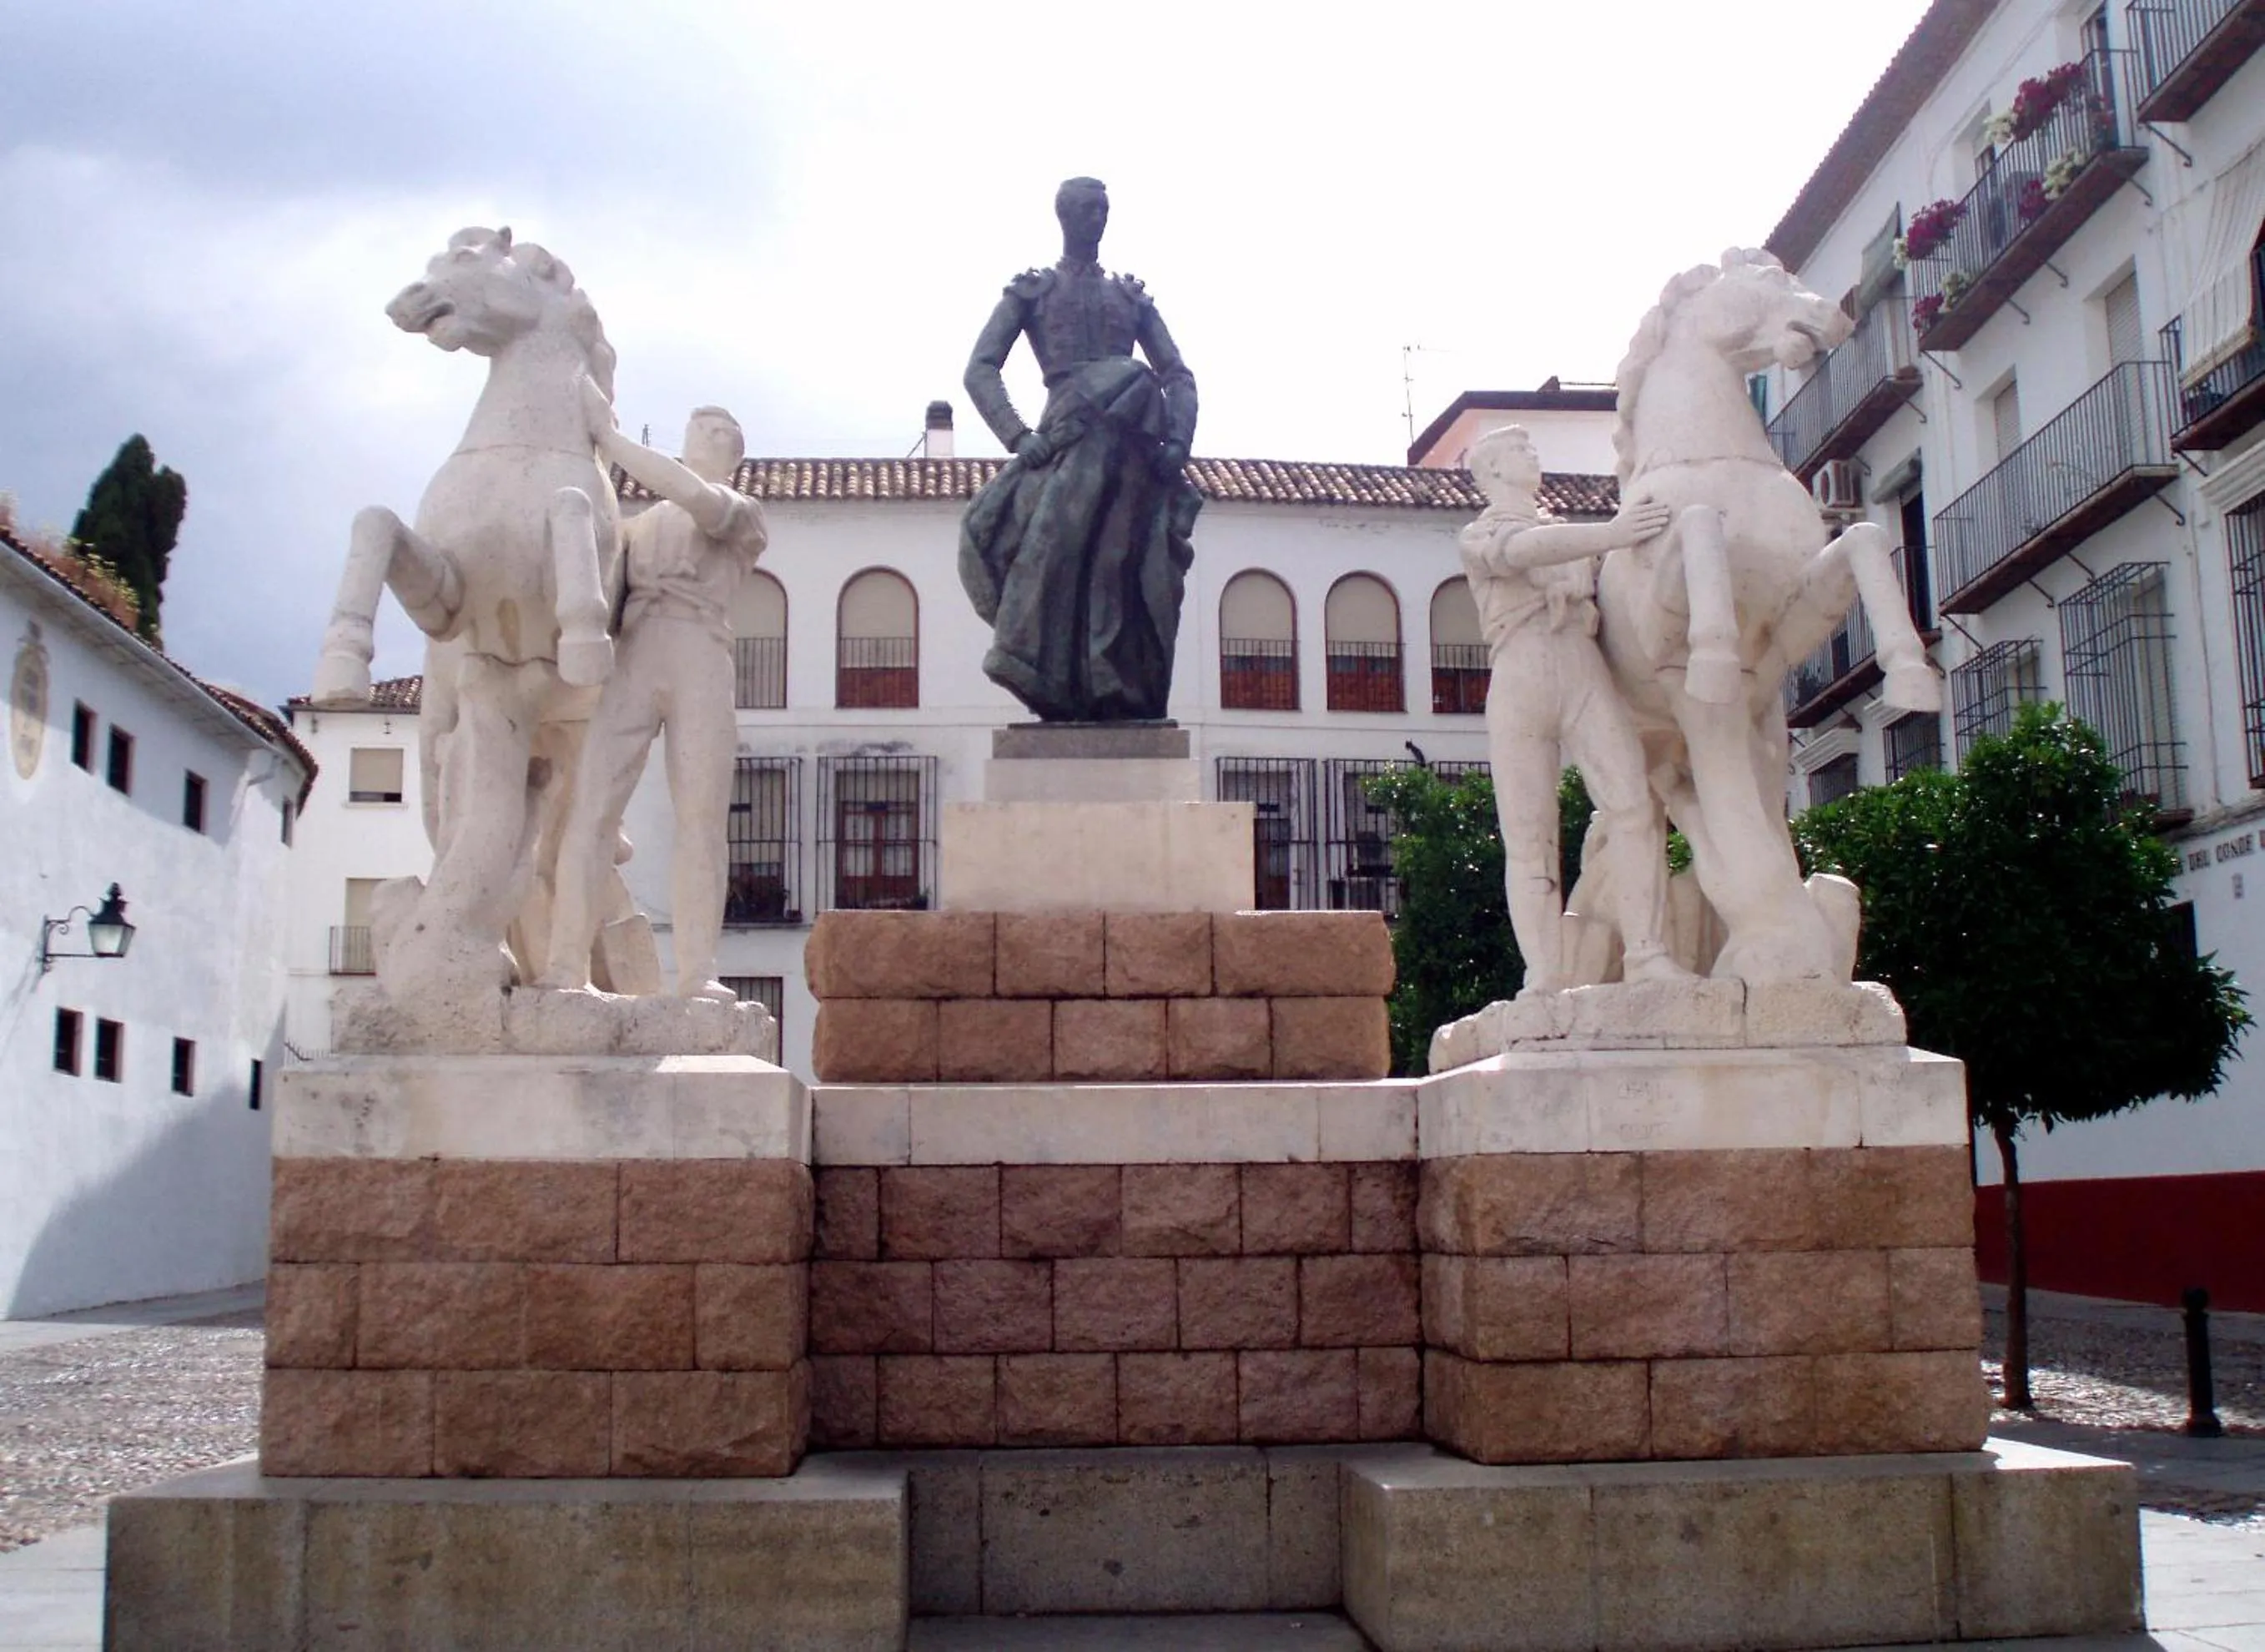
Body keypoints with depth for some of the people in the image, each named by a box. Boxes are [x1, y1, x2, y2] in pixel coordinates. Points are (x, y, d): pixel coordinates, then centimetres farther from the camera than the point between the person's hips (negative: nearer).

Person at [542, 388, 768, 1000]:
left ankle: (697, 975, -18)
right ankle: (565, 969, -21)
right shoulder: (643, 522, 33)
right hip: (631, 662, 2)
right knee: (590, 808, -14)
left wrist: (607, 434, -4)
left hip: (701, 661, -2)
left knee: (701, 818, -13)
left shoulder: (744, 514, 20)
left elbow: (694, 495, -3)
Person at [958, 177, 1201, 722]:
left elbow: (1179, 376, 18)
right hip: (1067, 438, -3)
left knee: (1133, 564, -11)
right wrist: (1019, 437, -12)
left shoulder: (1133, 297, 25)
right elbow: (981, 370, 5)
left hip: (1133, 447, 3)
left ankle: (1122, 699, -13)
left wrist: (1178, 441, -3)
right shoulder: (1031, 291, 17)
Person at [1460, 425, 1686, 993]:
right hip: (1520, 675, -3)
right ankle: (1544, 978, -13)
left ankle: (1647, 955, -25)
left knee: (1634, 803, -18)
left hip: (1585, 670, 4)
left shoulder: (1567, 531, 36)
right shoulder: (1479, 536, 18)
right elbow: (1521, 550, -6)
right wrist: (1608, 534, -22)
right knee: (1528, 836, -9)